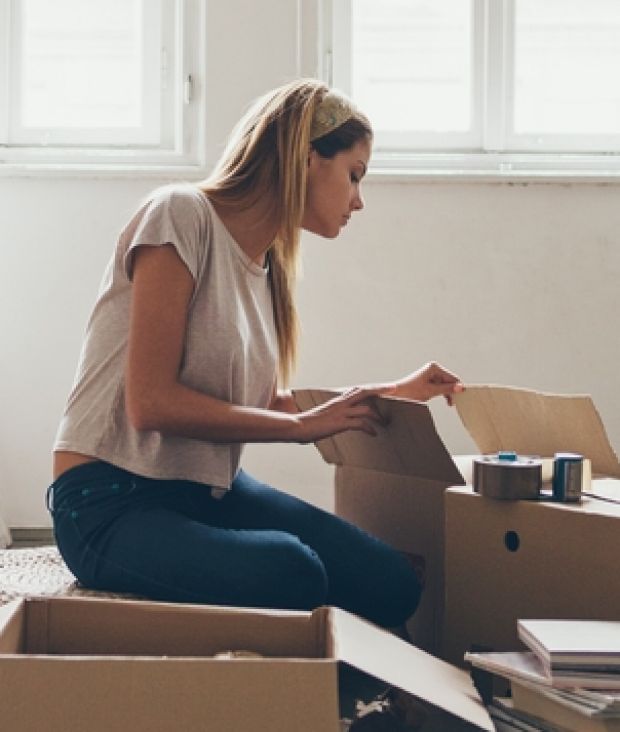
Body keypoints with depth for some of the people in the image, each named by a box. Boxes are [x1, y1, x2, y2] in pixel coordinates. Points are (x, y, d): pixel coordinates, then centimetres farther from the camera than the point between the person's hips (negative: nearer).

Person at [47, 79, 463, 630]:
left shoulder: (270, 265, 11)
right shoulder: (182, 215, -13)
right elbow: (152, 404, -19)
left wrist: (395, 393, 22)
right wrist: (303, 425, -14)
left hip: (215, 491, 8)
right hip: (111, 500, -7)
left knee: (394, 584, -12)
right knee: (291, 572, -33)